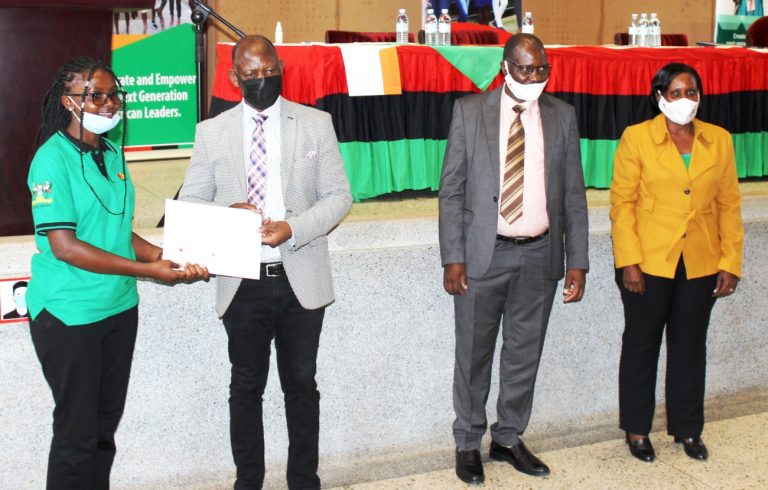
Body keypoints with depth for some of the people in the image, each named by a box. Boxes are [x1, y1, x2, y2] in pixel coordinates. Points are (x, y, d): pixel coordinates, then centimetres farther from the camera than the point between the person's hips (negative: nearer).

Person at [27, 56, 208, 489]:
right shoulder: (53, 160, -15)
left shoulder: (113, 153, 7)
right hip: (69, 315, -7)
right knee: (77, 430, 4)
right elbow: (63, 246, -20)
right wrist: (148, 270, -21)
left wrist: (167, 257, -4)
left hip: (120, 307, 7)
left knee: (106, 425, 16)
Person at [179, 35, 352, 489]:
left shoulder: (316, 123, 3)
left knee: (302, 384, 11)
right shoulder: (212, 132, 4)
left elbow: (339, 195, 0)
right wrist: (227, 214, -17)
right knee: (246, 387, 11)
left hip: (301, 278, 0)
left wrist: (293, 228, -16)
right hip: (243, 282, 0)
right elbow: (189, 204, 6)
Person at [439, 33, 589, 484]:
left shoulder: (562, 116, 5)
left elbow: (574, 193, 6)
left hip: (540, 255, 3)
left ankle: (509, 438, 31)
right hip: (483, 253, -2)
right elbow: (452, 189, -3)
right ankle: (468, 444, 25)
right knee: (474, 355, 7)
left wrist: (577, 261, 1)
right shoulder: (469, 111, -2)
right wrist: (452, 257, -9)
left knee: (525, 354, 13)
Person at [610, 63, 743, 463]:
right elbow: (622, 202, -6)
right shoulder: (637, 137, -4)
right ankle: (636, 429, 25)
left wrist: (730, 262, 1)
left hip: (700, 264, 3)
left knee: (690, 346, 13)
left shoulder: (720, 140, 5)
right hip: (648, 262, -2)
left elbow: (729, 204, 6)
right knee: (642, 343, 10)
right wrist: (629, 261, -12)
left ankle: (687, 428, 29)